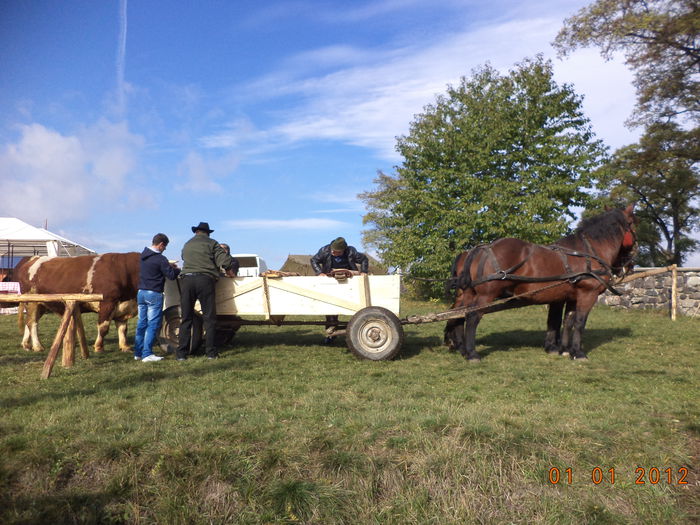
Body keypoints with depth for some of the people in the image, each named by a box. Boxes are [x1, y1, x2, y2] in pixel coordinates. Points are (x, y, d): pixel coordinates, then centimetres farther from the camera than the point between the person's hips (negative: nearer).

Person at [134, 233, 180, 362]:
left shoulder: (143, 256, 9)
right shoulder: (160, 259, -15)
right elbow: (171, 275, -12)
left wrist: (168, 266, 17)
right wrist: (178, 270, 8)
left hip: (141, 292, 8)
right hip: (154, 294, -8)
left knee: (141, 323, 14)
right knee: (153, 325, -2)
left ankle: (138, 353, 18)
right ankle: (147, 354, -3)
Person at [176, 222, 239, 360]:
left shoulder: (187, 245, 21)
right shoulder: (211, 243, 5)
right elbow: (225, 261, -5)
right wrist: (231, 271, 13)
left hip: (186, 279, 4)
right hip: (205, 280, -3)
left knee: (186, 318, 7)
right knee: (209, 318, 4)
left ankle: (181, 353, 6)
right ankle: (210, 352, 5)